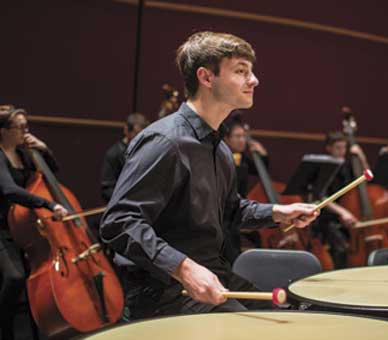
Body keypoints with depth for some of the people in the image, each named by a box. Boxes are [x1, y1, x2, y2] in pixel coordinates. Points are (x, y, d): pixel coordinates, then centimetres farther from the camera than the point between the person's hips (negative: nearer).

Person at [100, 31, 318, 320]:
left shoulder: (220, 147, 12)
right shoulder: (165, 141, -19)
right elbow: (118, 223, -25)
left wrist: (276, 213, 10)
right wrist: (183, 267, -33)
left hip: (216, 274, 9)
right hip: (166, 287, -9)